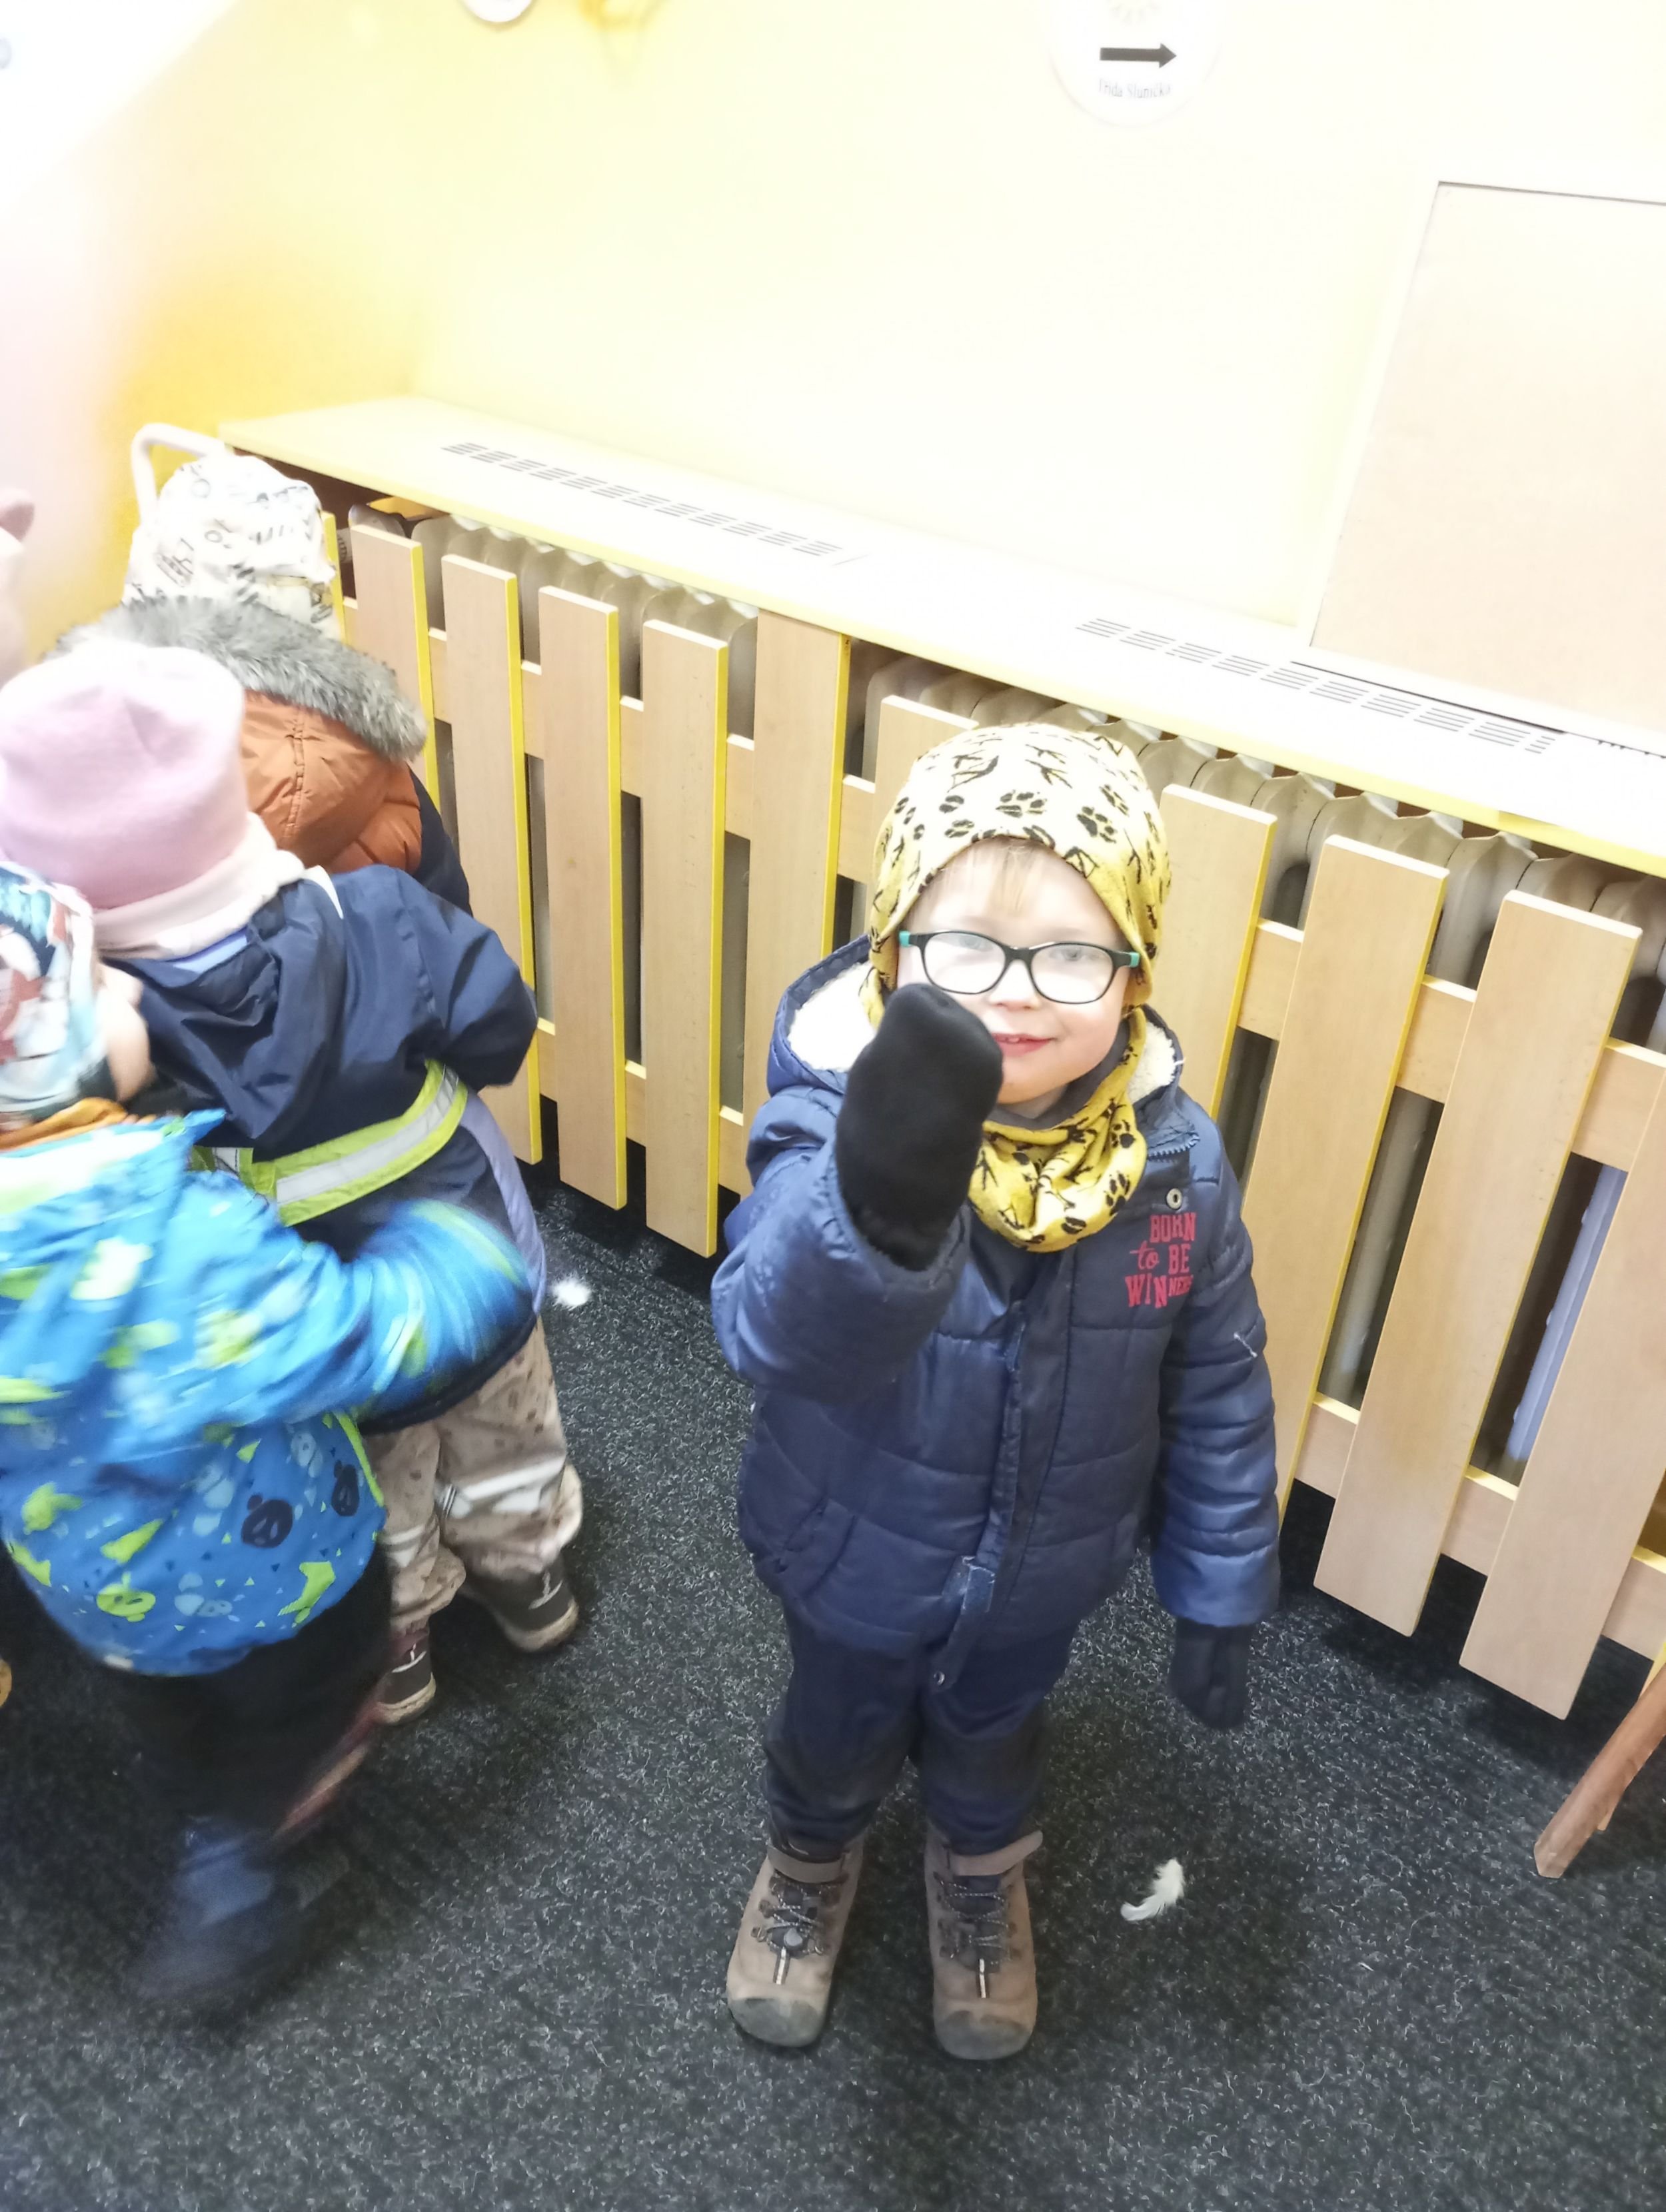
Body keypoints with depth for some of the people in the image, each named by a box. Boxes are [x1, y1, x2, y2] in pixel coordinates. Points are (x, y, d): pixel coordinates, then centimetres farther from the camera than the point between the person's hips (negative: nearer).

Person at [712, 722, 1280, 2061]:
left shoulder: (1173, 1161, -23)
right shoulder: (835, 1127, -34)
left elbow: (1218, 1394, -8)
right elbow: (777, 1334, -52)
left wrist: (1219, 1592, -1)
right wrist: (881, 1208, -73)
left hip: (1042, 1571, 2)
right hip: (856, 1555, -2)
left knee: (991, 1738, 32)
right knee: (839, 1734, 29)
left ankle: (982, 1879, 67)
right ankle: (812, 1863, 65)